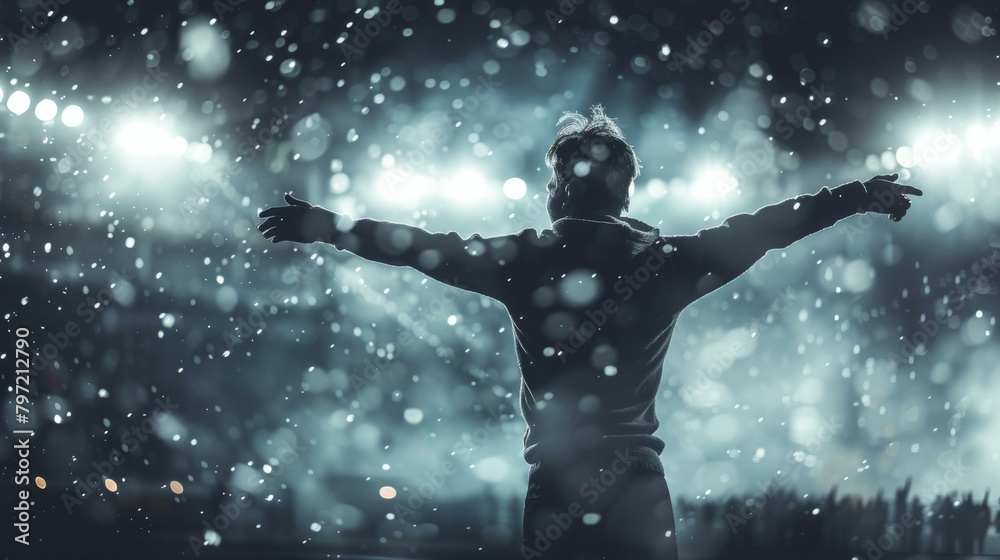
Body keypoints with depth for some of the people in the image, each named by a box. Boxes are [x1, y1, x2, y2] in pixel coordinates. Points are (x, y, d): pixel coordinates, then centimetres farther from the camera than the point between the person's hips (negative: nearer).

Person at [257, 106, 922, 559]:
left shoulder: (526, 260, -2)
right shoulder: (666, 260, 0)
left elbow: (420, 246, 6)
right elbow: (761, 229, 9)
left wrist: (322, 224, 19)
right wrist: (859, 195, 22)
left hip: (556, 488, 0)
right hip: (638, 485, 1)